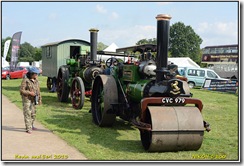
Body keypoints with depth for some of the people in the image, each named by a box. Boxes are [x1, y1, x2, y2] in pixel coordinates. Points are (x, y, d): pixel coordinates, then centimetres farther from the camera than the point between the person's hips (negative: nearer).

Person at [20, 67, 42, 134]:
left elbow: (38, 90, 17)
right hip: (27, 99, -7)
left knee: (33, 113, 12)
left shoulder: (36, 81, 10)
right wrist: (29, 93, -20)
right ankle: (28, 128, -7)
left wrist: (39, 99, 16)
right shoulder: (25, 80, -11)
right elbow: (21, 90, -13)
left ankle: (31, 126, 28)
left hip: (34, 99, 7)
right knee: (27, 113, -8)